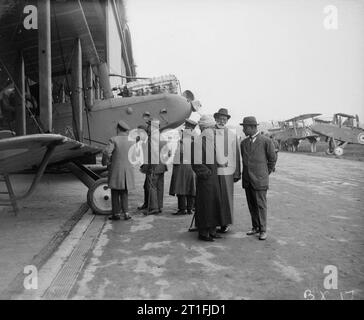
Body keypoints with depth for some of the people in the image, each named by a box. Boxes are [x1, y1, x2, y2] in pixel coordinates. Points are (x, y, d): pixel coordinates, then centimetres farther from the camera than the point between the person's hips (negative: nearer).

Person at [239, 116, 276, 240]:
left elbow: (272, 159, 3)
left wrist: (266, 173, 9)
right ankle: (255, 227, 20)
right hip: (247, 179, 5)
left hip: (260, 179, -5)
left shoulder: (266, 141, -5)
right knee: (251, 205, 9)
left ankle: (263, 230, 8)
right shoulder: (243, 143, 10)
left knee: (261, 205, -2)